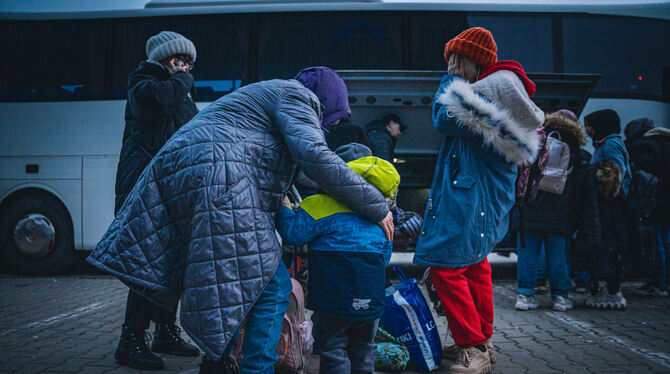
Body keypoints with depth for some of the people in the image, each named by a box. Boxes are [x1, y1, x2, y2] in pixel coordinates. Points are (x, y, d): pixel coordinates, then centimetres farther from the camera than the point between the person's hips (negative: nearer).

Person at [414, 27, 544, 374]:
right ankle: (482, 342, 28)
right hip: (488, 197, 11)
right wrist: (455, 82, 15)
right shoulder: (500, 88, 18)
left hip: (469, 195, -11)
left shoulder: (489, 89, -16)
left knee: (445, 266, -11)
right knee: (474, 265, 18)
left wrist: (451, 80, -5)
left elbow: (444, 120, -18)